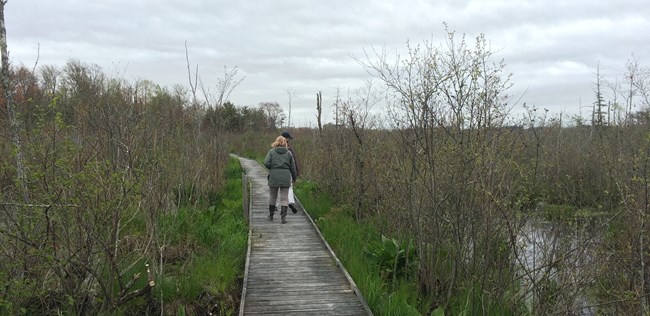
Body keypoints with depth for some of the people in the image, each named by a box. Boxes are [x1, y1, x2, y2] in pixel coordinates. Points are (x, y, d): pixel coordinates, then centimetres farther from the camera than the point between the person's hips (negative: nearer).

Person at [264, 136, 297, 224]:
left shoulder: (272, 151, 1)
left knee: (272, 196, 15)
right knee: (284, 197, 4)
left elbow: (266, 163, -11)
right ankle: (283, 217, -3)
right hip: (286, 177, 0)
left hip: (274, 177, 0)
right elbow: (293, 168, 8)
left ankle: (271, 215, 26)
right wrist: (294, 178, 20)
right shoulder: (289, 153, 5)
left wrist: (271, 168, 9)